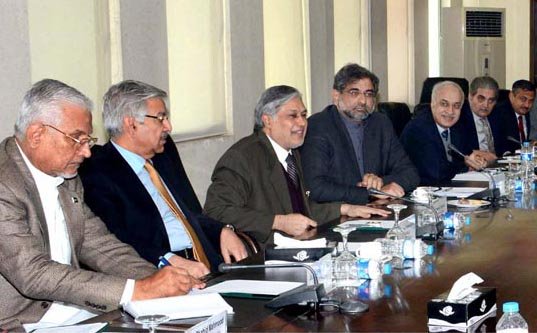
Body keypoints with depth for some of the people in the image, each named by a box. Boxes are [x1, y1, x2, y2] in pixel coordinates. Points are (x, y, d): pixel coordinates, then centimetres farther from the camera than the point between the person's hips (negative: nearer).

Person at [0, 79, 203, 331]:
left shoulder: (66, 178, 10)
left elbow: (98, 244, 11)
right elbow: (33, 274, -23)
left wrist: (154, 281, -6)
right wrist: (135, 290, -25)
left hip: (80, 311, 8)